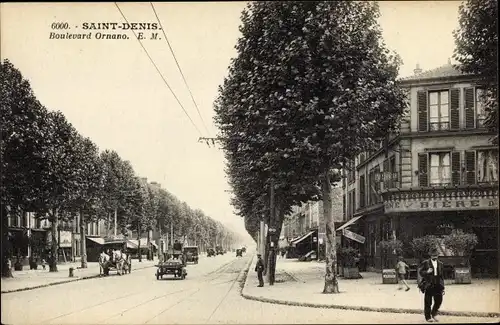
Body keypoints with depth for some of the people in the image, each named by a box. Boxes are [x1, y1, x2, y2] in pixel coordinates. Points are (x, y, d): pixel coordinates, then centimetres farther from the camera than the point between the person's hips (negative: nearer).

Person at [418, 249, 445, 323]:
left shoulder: (440, 264, 12)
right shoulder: (425, 263, -1)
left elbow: (441, 276, 14)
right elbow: (420, 271, -1)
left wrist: (442, 287, 10)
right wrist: (427, 272, -21)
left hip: (437, 285, 4)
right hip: (428, 285, -4)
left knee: (439, 300, 0)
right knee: (428, 302, 1)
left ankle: (433, 314, 22)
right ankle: (428, 317, 13)